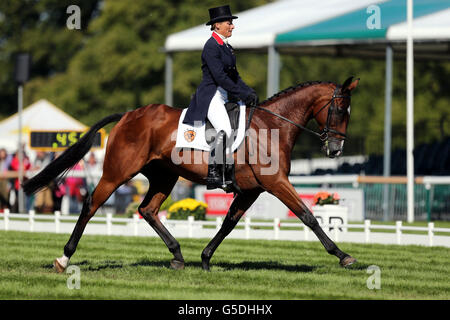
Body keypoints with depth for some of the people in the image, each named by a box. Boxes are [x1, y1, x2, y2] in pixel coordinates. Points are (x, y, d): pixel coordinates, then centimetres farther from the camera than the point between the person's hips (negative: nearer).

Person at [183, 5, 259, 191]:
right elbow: (220, 77, -19)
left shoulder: (226, 47, 17)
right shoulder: (211, 47, -11)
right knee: (225, 131, -28)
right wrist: (242, 94, -19)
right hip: (210, 96, -10)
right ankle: (213, 173, -23)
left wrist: (249, 92, 5)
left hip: (226, 97, 10)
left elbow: (234, 76, 21)